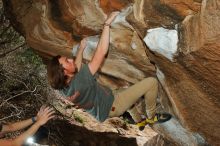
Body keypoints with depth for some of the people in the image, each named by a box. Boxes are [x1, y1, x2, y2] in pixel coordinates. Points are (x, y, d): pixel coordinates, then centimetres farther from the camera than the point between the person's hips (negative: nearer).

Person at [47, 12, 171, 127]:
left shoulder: (64, 87, -12)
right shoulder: (80, 81, -38)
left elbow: (76, 69, 11)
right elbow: (101, 52, -37)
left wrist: (81, 48, 21)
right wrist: (107, 24, -30)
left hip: (105, 110, 9)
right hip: (113, 106, -9)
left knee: (126, 92, 38)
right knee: (151, 82, -9)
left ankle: (139, 121, 45)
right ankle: (151, 116, 11)